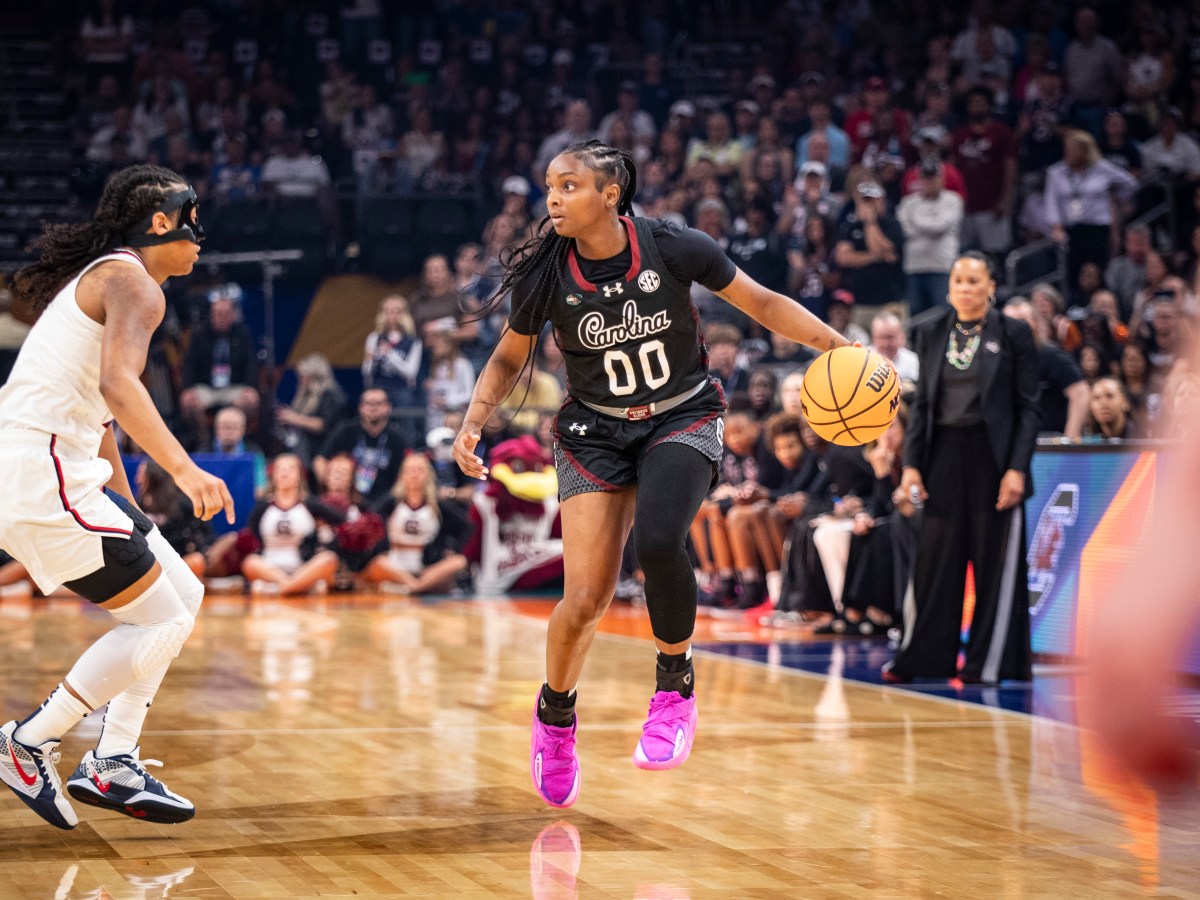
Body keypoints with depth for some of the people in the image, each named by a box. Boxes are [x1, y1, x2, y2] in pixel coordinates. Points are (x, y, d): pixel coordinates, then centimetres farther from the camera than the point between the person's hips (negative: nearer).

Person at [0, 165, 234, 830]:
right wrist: (183, 468, -37)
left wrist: (127, 509, 33)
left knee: (183, 597, 14)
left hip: (63, 469, 10)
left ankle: (112, 764, 13)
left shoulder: (100, 276, 23)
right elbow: (118, 383, -28)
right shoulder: (132, 283, -9)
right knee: (162, 622, -5)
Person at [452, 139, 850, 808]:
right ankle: (555, 714, 24)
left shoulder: (672, 249, -15)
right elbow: (510, 359, 6)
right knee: (586, 600, -7)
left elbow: (762, 303, -5)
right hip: (597, 432, 2)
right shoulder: (548, 274, -10)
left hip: (682, 420, -1)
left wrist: (839, 346, -15)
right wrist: (474, 423, -10)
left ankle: (676, 685, -8)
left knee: (658, 541, -32)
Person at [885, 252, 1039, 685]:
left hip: (993, 455, -3)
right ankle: (919, 657, 10)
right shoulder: (930, 333, 8)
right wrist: (911, 465, 2)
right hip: (943, 455, 3)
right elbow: (922, 402, 10)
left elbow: (1028, 407, -3)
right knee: (934, 562, 5)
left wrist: (1017, 468, -11)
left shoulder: (1014, 334, -2)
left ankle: (988, 662, 8)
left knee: (995, 563, 1)